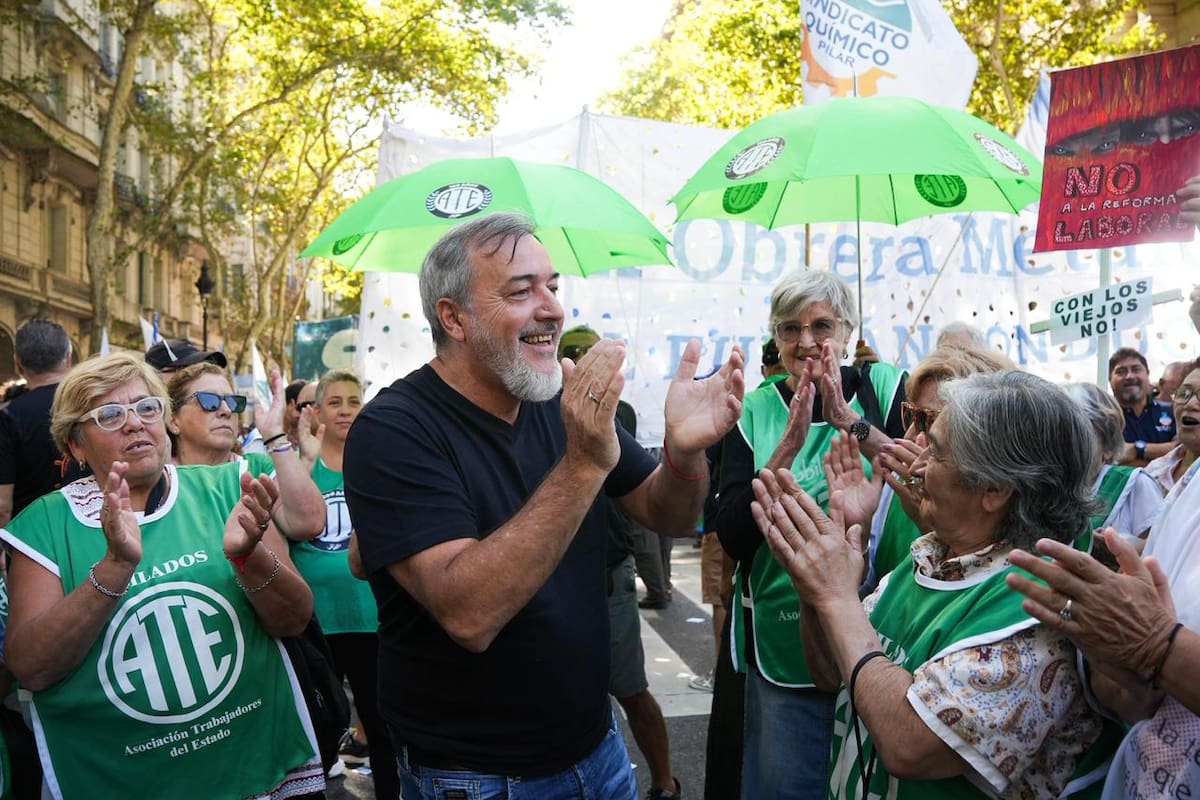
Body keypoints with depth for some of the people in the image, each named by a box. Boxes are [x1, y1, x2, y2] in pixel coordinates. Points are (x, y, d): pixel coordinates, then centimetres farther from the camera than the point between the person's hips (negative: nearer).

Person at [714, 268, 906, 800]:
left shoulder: (886, 388, -2)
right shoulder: (755, 411, 0)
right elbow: (733, 537, -10)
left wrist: (848, 421, -22)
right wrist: (789, 445, -20)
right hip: (784, 655, 1)